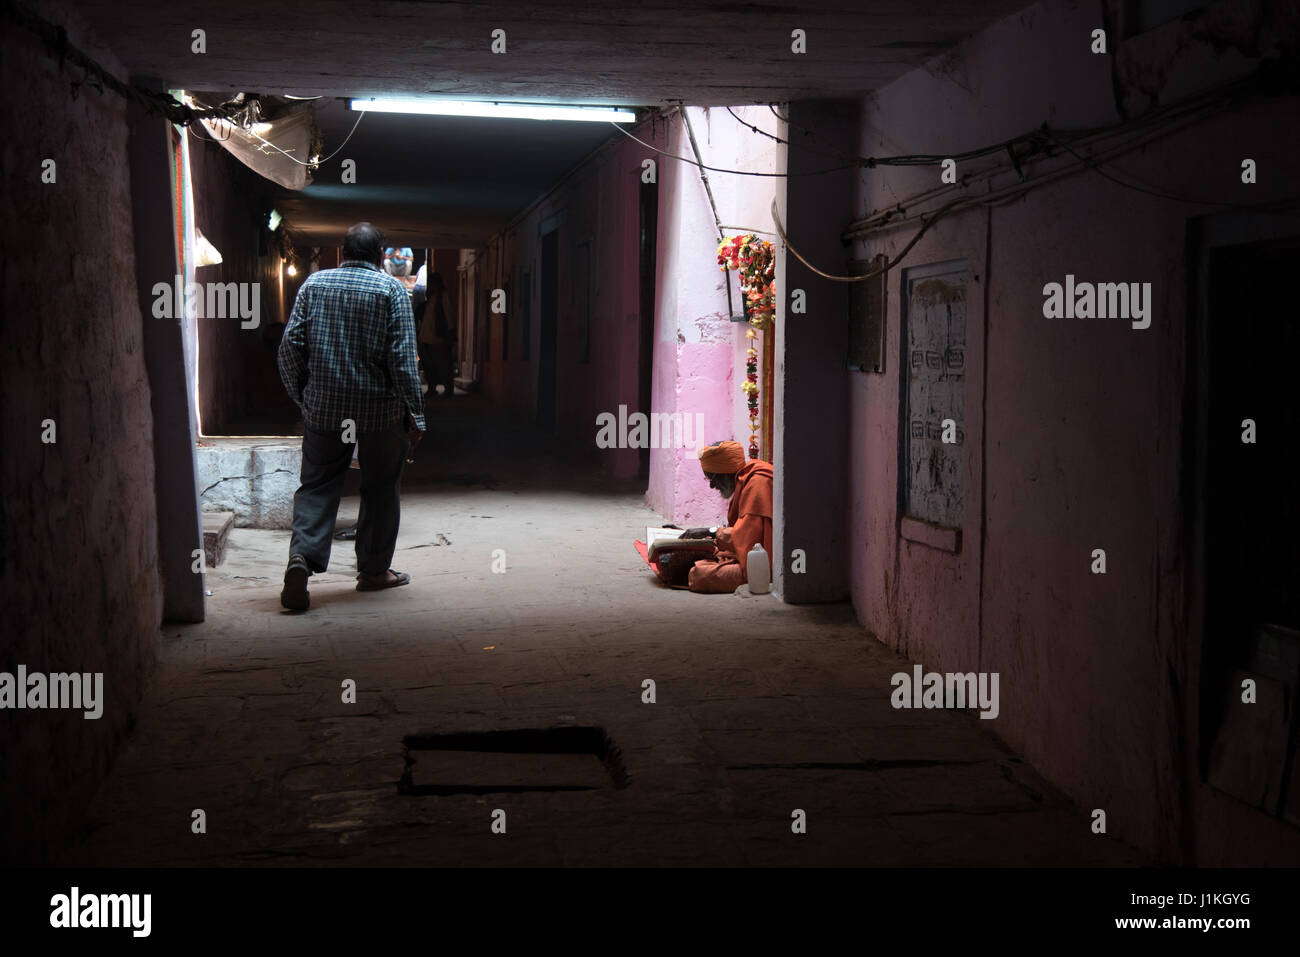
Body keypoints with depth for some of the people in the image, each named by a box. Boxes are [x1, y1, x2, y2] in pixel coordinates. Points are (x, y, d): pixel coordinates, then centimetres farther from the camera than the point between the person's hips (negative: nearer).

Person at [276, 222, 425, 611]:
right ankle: (374, 570, 16)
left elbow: (290, 345, 3)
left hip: (324, 407, 2)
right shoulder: (391, 290, -4)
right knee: (380, 489, 10)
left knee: (317, 486, 6)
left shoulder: (314, 283, 6)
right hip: (379, 408, -2)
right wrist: (414, 414, -6)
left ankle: (302, 555, -14)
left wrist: (302, 397, 12)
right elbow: (402, 358, -10)